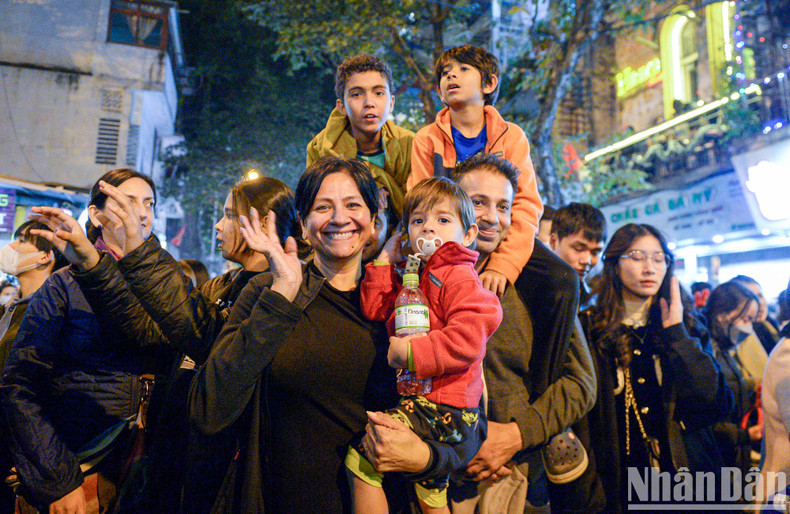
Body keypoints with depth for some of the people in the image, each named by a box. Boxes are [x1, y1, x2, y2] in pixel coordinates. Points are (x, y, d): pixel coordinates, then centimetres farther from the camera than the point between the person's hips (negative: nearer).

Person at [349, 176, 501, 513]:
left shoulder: (459, 278, -15)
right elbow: (375, 309, 11)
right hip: (418, 398, 10)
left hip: (442, 408, -10)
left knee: (359, 459, -13)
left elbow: (466, 339, -27)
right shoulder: (412, 276, 13)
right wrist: (385, 261, 6)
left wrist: (410, 353, -25)